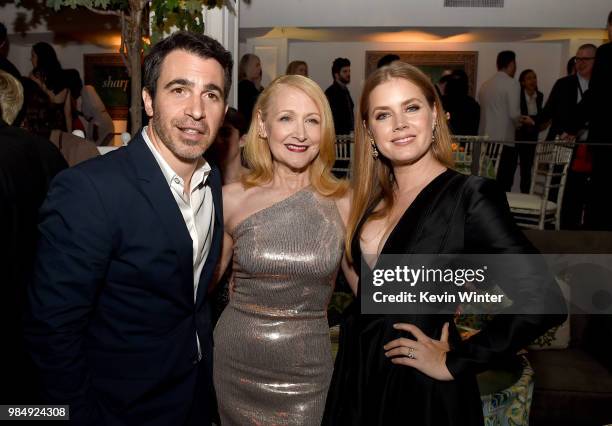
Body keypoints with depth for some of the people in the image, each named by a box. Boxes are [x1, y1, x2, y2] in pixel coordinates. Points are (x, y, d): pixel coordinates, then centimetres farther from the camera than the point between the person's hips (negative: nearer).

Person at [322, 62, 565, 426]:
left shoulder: (471, 195, -18)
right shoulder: (375, 199, 0)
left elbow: (541, 302, -25)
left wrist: (455, 363, -17)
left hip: (422, 389, -5)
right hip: (357, 375, 6)